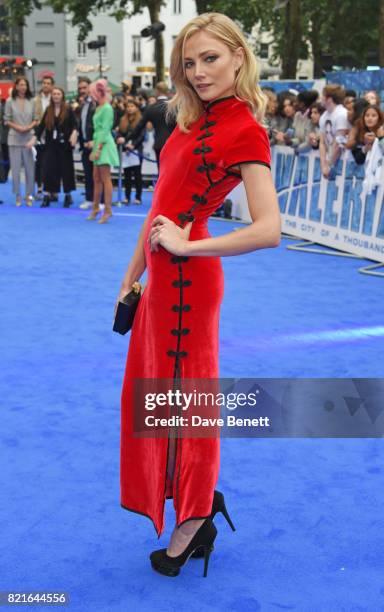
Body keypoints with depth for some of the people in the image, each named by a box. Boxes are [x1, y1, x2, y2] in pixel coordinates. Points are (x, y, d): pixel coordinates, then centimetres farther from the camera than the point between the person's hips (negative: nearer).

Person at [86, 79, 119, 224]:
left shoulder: (107, 108, -12)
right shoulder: (99, 108, 15)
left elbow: (105, 130, -15)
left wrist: (98, 147, -18)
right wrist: (94, 144, 14)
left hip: (104, 144, -9)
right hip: (98, 143, 9)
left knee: (105, 179, -7)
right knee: (96, 178, 13)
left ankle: (108, 210, -4)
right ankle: (95, 208, 21)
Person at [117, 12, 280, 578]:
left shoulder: (245, 132, -15)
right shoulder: (197, 120, 10)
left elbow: (269, 230, -24)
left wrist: (185, 245, -19)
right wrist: (133, 274, 16)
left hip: (187, 278, -9)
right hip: (162, 276, 9)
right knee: (154, 388, 17)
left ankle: (195, 521, 24)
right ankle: (201, 495, 34)